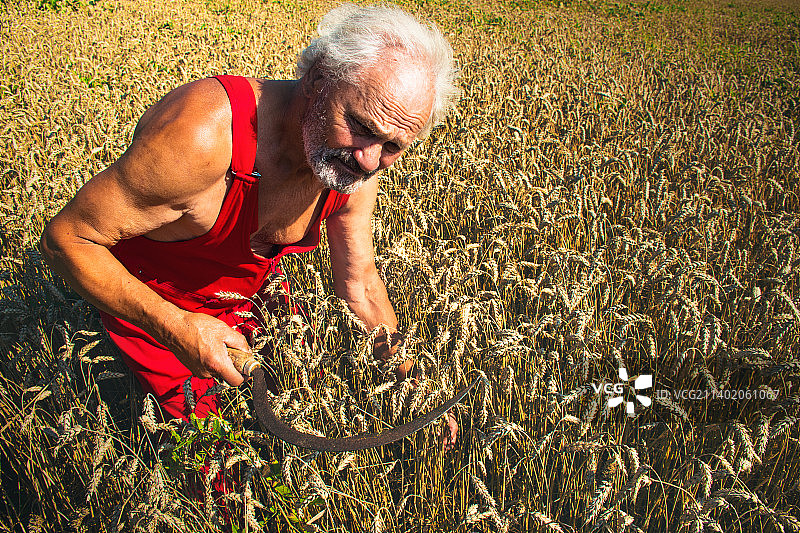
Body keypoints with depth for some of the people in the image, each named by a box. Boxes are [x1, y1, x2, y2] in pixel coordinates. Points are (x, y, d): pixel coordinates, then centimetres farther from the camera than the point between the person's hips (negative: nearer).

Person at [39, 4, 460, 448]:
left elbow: (360, 283, -5)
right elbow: (64, 238, -31)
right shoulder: (203, 135, -43)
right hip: (145, 304, -4)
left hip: (253, 292, 5)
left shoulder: (357, 166, -21)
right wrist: (176, 328, -39)